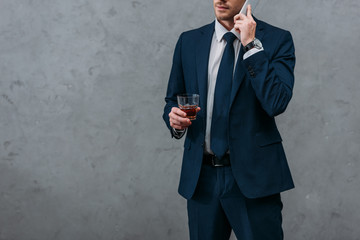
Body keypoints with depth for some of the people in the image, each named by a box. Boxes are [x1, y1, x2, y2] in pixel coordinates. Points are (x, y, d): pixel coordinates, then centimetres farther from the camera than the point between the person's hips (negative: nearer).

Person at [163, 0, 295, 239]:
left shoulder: (277, 39, -2)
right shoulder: (189, 41, 9)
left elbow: (277, 103, -16)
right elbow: (172, 100, 15)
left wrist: (251, 45, -16)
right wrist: (175, 120, -7)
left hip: (253, 175, -3)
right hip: (201, 177, 3)